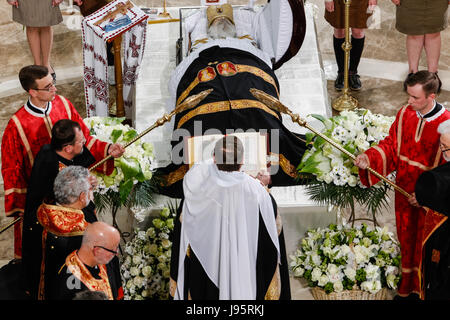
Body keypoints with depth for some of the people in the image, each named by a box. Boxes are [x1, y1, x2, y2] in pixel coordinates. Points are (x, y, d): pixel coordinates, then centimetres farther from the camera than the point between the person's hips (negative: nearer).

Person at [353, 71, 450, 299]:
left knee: (424, 244, 14)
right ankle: (406, 286, 40)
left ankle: (421, 289, 35)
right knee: (405, 237, 20)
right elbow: (392, 144, 3)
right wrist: (369, 158, -14)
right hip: (403, 190, 5)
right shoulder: (405, 114, -8)